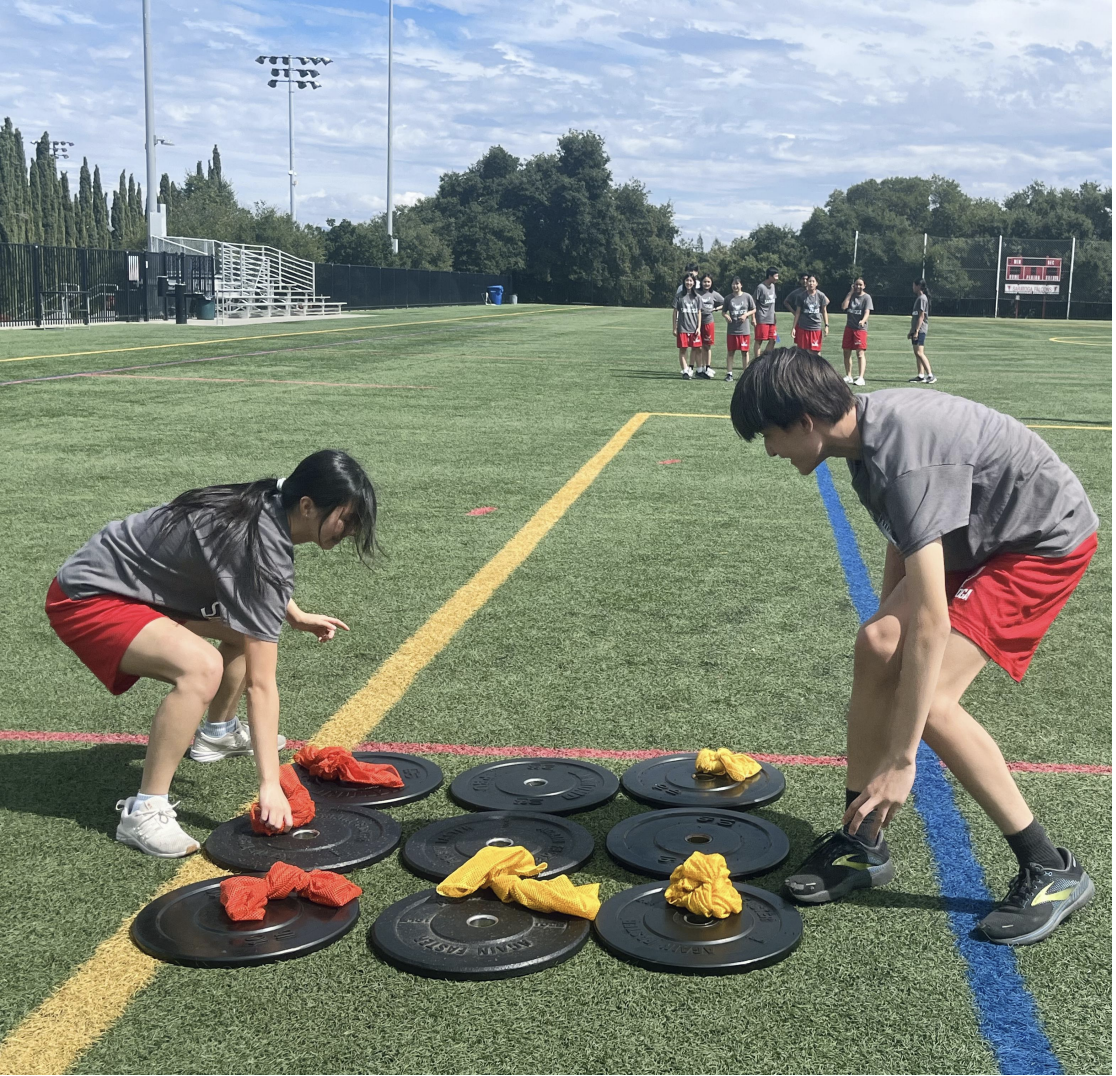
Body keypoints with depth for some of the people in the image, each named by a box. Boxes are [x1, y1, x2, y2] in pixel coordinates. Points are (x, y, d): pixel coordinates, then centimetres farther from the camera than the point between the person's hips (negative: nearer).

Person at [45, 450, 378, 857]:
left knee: (248, 628, 20)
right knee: (202, 668, -31)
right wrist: (270, 785, -27)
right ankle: (143, 813, -22)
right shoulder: (264, 546, -28)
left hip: (138, 580, 10)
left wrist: (296, 616, 15)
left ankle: (217, 733, 39)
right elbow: (261, 684, -28)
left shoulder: (270, 502, -3)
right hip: (87, 599, -10)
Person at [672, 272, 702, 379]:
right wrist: (674, 328, -1)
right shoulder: (679, 296, 1)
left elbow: (699, 313, 8)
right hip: (682, 328, -2)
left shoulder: (697, 297, 6)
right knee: (682, 350, -2)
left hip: (694, 328, 2)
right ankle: (685, 371, 1)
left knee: (695, 348, 4)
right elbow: (675, 312, 3)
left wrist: (699, 327, -1)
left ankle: (690, 369, 15)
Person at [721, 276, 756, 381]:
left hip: (744, 329, -1)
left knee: (744, 352, 6)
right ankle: (729, 373, 7)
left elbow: (754, 310, 6)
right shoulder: (729, 298, 4)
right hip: (732, 330, 1)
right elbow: (723, 311, 11)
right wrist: (726, 316, -11)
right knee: (731, 352, 3)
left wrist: (746, 315, -11)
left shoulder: (747, 296, 0)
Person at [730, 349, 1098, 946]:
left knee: (927, 698, -18)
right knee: (877, 645, -4)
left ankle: (1050, 870, -2)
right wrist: (889, 624, 20)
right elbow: (902, 540, 12)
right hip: (977, 537, 9)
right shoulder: (868, 427, -4)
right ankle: (861, 842, 9)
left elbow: (931, 623, -35)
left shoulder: (908, 464, -33)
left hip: (1047, 542, -9)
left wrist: (900, 761, -31)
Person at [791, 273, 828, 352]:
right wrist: (794, 327, 2)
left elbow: (824, 311, 6)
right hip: (802, 328, 0)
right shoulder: (801, 296, 0)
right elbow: (797, 312, 4)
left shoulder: (821, 295, 0)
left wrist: (826, 325, -1)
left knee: (814, 351, -1)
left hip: (816, 328, 0)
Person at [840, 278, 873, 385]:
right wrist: (850, 292, -5)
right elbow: (843, 306, -5)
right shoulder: (851, 295, 10)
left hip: (860, 328, -5)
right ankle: (848, 377, 20)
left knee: (860, 353, -12)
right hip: (849, 327, 5)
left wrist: (863, 321, -34)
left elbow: (867, 312, -14)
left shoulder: (866, 297, -3)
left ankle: (861, 378, -15)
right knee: (846, 352, 8)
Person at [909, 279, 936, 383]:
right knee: (917, 353, 9)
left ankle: (930, 375, -19)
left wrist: (916, 331, -22)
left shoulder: (922, 298, -11)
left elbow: (921, 316, -17)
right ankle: (920, 375, 12)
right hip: (916, 330, 10)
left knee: (919, 352, -17)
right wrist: (911, 331, 24)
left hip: (920, 329, -10)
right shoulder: (918, 298, 19)